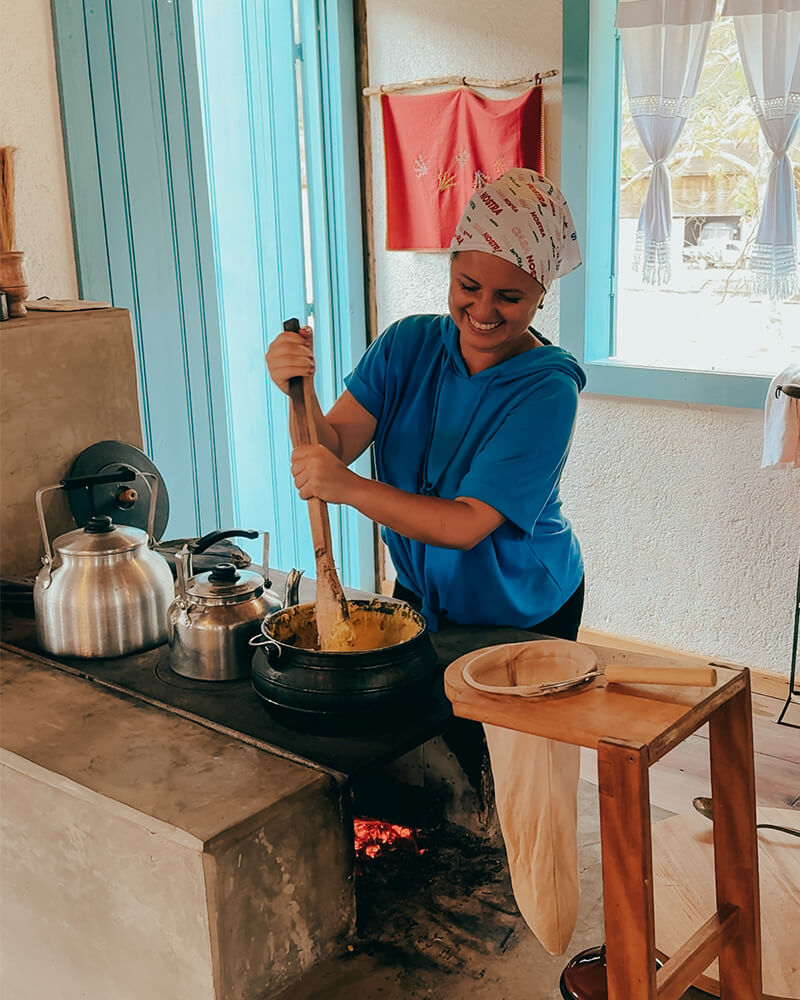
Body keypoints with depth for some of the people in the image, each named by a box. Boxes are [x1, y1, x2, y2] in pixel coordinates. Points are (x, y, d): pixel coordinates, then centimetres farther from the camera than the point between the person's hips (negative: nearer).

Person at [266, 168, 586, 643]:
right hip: (418, 596, 5)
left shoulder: (548, 389, -25)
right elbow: (332, 448, -17)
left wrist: (350, 488, -42)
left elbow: (467, 524, -32)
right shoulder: (408, 343, -10)